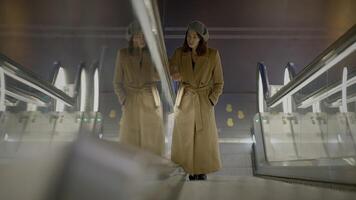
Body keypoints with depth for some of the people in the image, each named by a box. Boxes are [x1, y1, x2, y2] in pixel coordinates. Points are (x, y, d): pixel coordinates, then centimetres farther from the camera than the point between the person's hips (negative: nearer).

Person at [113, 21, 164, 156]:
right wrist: (124, 102, -7)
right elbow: (117, 83, 2)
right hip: (131, 104, -1)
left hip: (151, 103, 2)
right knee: (130, 144, 3)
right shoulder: (123, 54, -1)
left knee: (152, 143, 4)